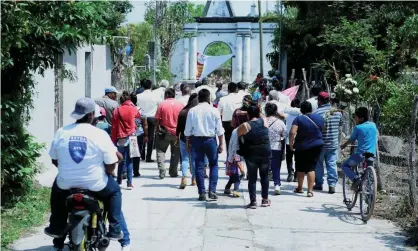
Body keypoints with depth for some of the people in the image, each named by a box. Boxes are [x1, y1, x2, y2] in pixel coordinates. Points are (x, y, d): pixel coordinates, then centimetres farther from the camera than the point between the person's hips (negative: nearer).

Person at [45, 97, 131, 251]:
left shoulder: (61, 132, -4)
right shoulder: (100, 134, -13)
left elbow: (54, 160, 7)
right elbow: (111, 166, -10)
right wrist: (104, 173, 12)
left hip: (66, 183, 2)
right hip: (95, 184, -2)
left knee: (57, 187, 37)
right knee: (114, 191, 28)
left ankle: (56, 228, 38)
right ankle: (115, 230, 22)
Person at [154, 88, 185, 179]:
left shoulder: (162, 104, -7)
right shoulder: (181, 104, -1)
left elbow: (157, 119, -6)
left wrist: (156, 130, 7)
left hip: (165, 132, -2)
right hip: (177, 133, 2)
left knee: (160, 151, 8)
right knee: (176, 153, 15)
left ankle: (162, 172, -4)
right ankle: (173, 172, 18)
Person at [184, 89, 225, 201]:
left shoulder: (192, 111, -1)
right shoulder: (214, 111, -5)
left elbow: (188, 130, 2)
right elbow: (219, 130, -3)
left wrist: (188, 142, 14)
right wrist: (221, 144, 4)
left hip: (196, 140, 2)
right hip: (210, 139, -1)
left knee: (199, 166, 7)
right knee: (213, 165, 10)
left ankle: (202, 193, 8)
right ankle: (212, 190, -1)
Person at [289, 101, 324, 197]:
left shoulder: (299, 119, -12)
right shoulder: (319, 118, 1)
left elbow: (292, 132, -21)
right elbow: (322, 130, 18)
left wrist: (291, 143, -10)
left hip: (301, 147, -2)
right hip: (316, 146, 2)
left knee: (300, 168, 14)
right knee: (311, 168, 2)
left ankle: (300, 188, 28)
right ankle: (310, 190, -5)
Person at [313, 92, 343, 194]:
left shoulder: (317, 112, -14)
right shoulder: (338, 112, 2)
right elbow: (340, 124, 14)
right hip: (333, 143, 3)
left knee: (318, 164, 10)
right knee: (332, 164, 5)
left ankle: (318, 184, 17)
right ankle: (332, 185, -1)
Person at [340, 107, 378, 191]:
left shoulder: (357, 128, -7)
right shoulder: (373, 125, 8)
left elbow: (352, 140, 7)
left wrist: (344, 145, 26)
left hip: (360, 154, -5)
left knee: (345, 166, 11)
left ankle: (356, 179, -12)